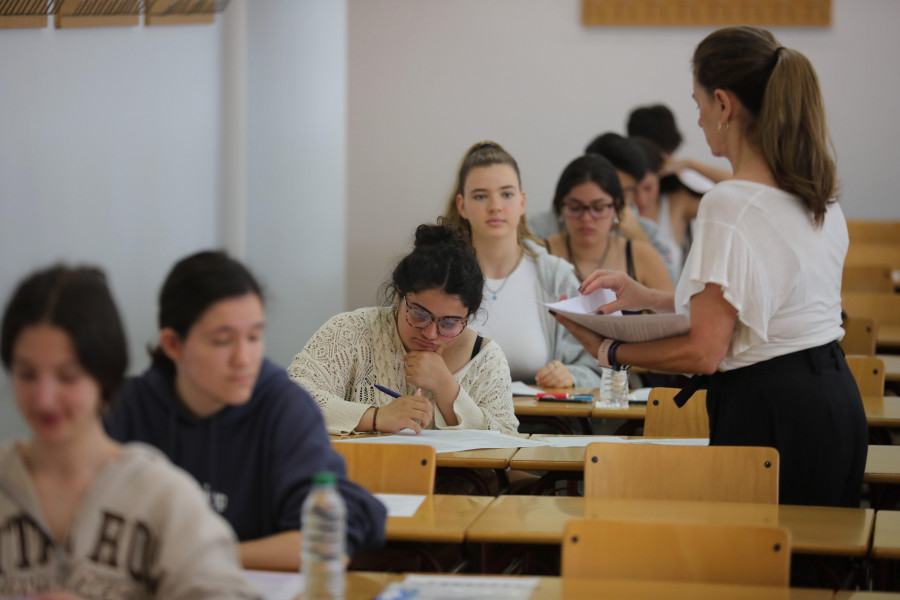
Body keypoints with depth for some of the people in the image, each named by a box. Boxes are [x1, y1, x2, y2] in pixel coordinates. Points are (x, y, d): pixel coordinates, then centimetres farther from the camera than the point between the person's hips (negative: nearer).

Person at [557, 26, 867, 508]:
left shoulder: (728, 206, -17)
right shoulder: (818, 196, 10)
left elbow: (704, 352, -17)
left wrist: (607, 350, -5)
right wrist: (646, 298, 17)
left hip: (769, 414, -9)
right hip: (839, 399, 9)